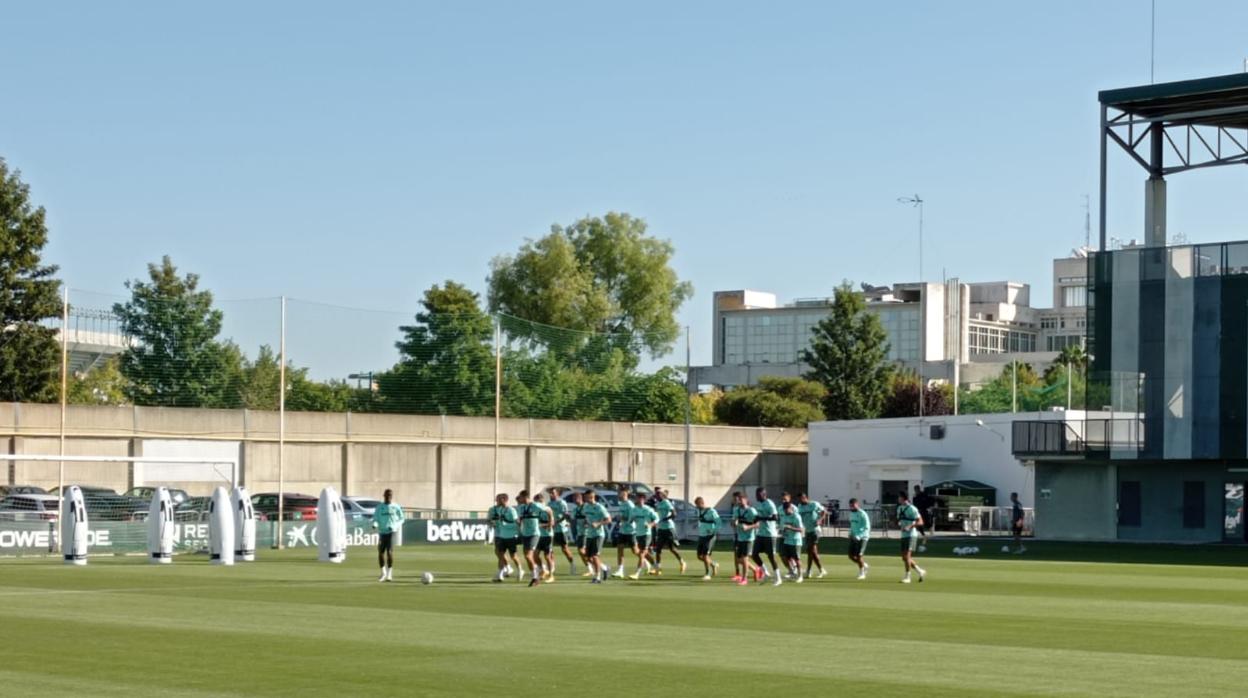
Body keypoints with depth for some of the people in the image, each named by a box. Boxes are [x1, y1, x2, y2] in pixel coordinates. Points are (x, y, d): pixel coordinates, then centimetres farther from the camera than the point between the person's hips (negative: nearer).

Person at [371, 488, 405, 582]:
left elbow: (401, 519, 10)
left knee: (390, 551, -15)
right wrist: (375, 524, -16)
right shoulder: (379, 507, 8)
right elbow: (375, 518, 7)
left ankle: (389, 574, -7)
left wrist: (394, 526, -7)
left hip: (392, 532, -3)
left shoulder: (396, 507, 4)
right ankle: (383, 573, 24)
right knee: (381, 552, 4)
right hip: (382, 532, 3)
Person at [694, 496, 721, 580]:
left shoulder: (711, 511, -15)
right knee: (700, 556, 8)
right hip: (701, 536, 8)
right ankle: (714, 564, 30)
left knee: (705, 555, -10)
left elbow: (718, 523, -16)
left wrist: (713, 531, -24)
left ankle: (708, 574, 2)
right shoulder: (699, 511, 9)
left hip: (709, 536, -8)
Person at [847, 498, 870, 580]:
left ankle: (862, 573, 8)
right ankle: (865, 565, 26)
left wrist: (858, 536, -25)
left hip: (862, 537, -8)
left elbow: (867, 528, -18)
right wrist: (851, 534, 7)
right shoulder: (851, 513, 10)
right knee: (851, 556, 3)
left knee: (859, 555, -9)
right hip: (854, 537, 8)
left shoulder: (862, 514, -16)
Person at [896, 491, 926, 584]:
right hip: (903, 535, 8)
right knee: (904, 558, 8)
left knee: (907, 556, -13)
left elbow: (920, 521, -15)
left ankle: (907, 577, -6)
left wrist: (909, 527, -28)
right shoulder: (899, 508, 12)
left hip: (911, 535, -8)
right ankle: (920, 572, 22)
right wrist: (898, 523, -2)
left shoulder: (912, 509, -12)